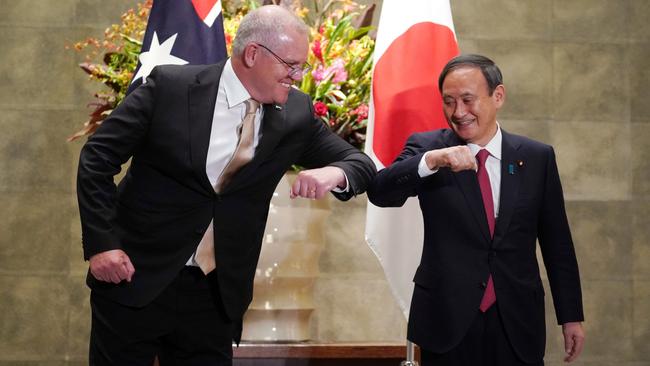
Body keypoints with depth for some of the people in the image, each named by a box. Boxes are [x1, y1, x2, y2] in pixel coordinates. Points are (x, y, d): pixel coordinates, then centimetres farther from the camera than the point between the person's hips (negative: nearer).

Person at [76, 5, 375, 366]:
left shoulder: (295, 114, 1)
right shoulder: (170, 87, -10)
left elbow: (361, 163, 6)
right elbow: (97, 157, -4)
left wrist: (334, 173, -18)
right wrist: (101, 243, -13)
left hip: (217, 295, 3)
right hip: (134, 279, -3)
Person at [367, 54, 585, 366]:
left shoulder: (537, 157, 4)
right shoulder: (427, 147, 1)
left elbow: (557, 244, 7)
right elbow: (380, 193, -15)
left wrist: (571, 316, 8)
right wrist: (432, 160, -30)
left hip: (517, 323, 1)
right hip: (448, 321, -1)